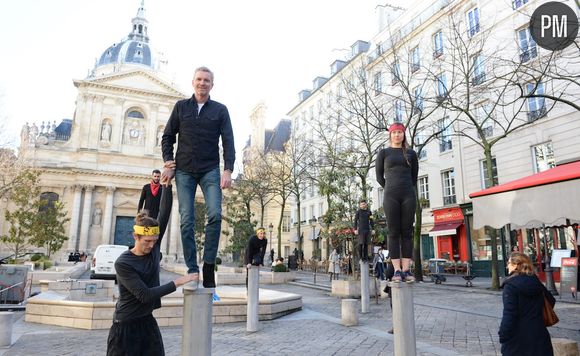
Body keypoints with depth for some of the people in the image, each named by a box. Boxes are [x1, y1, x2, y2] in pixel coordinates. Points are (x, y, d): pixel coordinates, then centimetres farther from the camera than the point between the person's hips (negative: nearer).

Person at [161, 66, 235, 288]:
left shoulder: (220, 110, 7)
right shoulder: (181, 107, 10)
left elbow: (228, 142, 0)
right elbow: (168, 137, 12)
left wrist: (228, 170, -11)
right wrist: (168, 163, -1)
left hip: (210, 171, -1)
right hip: (184, 171, 1)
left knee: (215, 215, -17)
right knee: (187, 221, -2)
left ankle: (208, 265, -5)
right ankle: (192, 270, 5)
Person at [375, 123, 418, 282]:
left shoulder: (411, 153, 13)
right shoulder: (383, 153, 8)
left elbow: (414, 177, 18)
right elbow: (379, 176, 10)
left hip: (408, 196, 2)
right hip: (390, 196, -2)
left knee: (407, 232, 0)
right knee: (394, 233, -4)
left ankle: (406, 270, 2)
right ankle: (397, 270, -3)